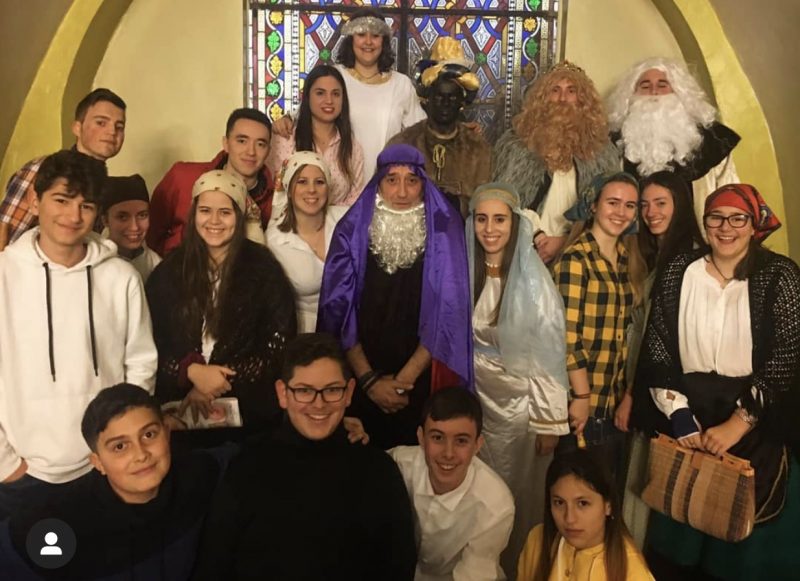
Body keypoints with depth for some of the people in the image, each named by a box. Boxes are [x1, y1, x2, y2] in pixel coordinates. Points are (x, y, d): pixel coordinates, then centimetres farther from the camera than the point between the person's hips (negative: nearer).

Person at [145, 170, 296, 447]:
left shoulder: (264, 270, 1)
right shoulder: (169, 271, 7)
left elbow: (280, 347, -2)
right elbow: (151, 343, 6)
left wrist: (220, 384, -10)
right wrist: (191, 371, -13)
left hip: (247, 408, -1)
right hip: (179, 406, 2)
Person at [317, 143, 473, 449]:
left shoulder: (444, 232, -5)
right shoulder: (352, 231, -3)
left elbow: (448, 314, -8)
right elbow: (338, 311, -4)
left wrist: (404, 379, -11)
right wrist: (369, 379, -10)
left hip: (422, 383, -1)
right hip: (359, 383, 1)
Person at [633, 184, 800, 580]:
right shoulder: (678, 272, 1)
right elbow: (657, 348, -1)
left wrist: (737, 424, -17)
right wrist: (678, 415, -10)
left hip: (754, 430, -2)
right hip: (685, 422, 2)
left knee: (744, 534, 12)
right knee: (675, 536, 13)